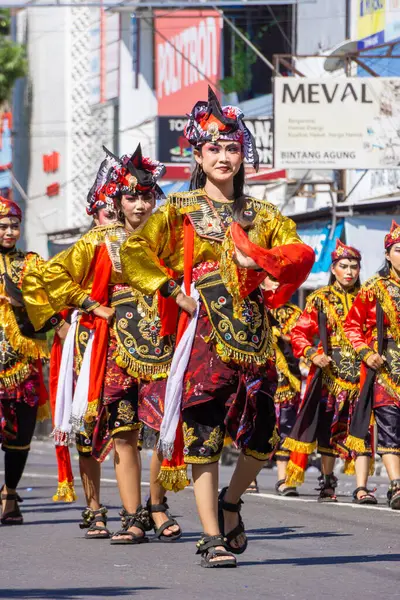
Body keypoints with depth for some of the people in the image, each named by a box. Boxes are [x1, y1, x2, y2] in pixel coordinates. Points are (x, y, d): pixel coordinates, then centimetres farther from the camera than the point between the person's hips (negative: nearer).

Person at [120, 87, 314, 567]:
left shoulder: (261, 215, 15)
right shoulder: (181, 210, 5)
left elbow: (301, 253, 9)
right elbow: (135, 252, -3)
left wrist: (260, 259, -7)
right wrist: (172, 291, -11)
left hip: (253, 333, 3)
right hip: (205, 333, -3)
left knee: (260, 436, 1)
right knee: (204, 434, -8)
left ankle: (230, 502, 29)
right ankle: (212, 537, -5)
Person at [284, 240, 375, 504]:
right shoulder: (321, 299, 6)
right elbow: (299, 333, 4)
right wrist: (313, 353, -13)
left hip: (361, 372, 0)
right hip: (330, 371, 0)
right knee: (329, 426, 5)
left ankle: (362, 488, -15)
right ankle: (328, 482, 18)